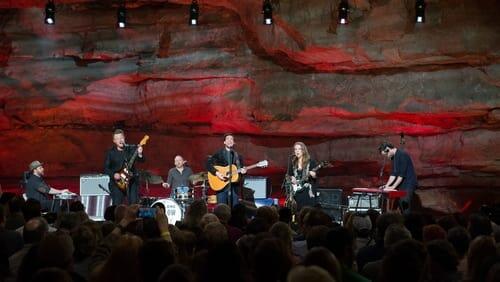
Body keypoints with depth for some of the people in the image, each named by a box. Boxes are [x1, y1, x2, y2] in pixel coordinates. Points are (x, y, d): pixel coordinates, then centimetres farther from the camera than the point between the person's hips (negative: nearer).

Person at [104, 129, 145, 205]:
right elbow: (106, 168, 5)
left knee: (134, 204, -8)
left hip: (132, 180, 0)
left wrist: (139, 154, -26)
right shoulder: (110, 152, 4)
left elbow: (141, 160, -5)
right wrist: (113, 174, -12)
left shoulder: (131, 149, 3)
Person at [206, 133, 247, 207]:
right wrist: (216, 173, -17)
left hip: (234, 186, 3)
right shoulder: (219, 154, 4)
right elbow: (208, 164, -5)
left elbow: (241, 168, 17)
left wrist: (243, 170, -6)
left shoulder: (238, 156, 13)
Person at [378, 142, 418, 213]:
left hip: (409, 184, -9)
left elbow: (402, 174, -20)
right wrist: (387, 185, 4)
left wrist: (393, 187, -17)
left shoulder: (402, 155, -17)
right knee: (401, 205, 6)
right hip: (402, 185, 9)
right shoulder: (394, 157, 12)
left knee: (405, 205, -12)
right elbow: (393, 174, 14)